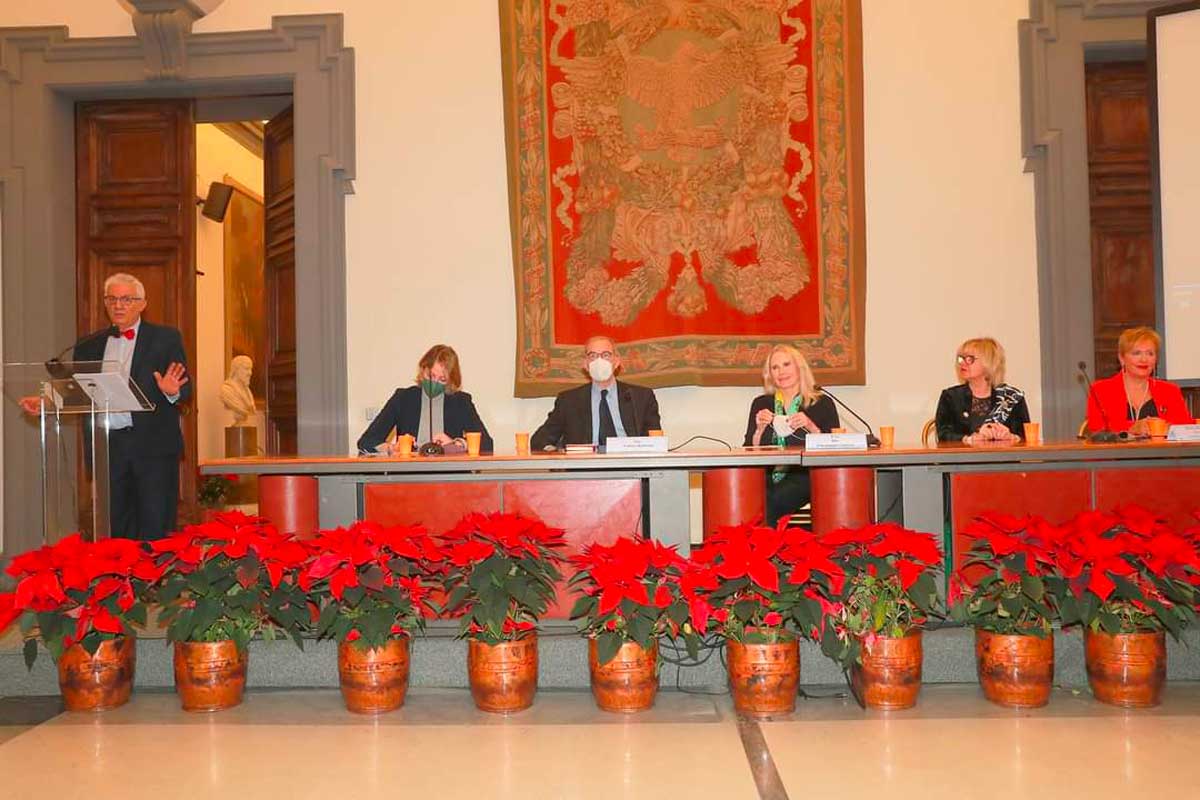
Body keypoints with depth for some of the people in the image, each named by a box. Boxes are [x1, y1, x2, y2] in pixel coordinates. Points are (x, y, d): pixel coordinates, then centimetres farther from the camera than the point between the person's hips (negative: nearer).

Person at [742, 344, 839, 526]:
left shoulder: (822, 404, 9)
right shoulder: (761, 404, 17)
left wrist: (811, 426, -11)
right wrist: (760, 429, -5)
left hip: (805, 476, -2)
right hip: (768, 476, 2)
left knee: (775, 500, -33)